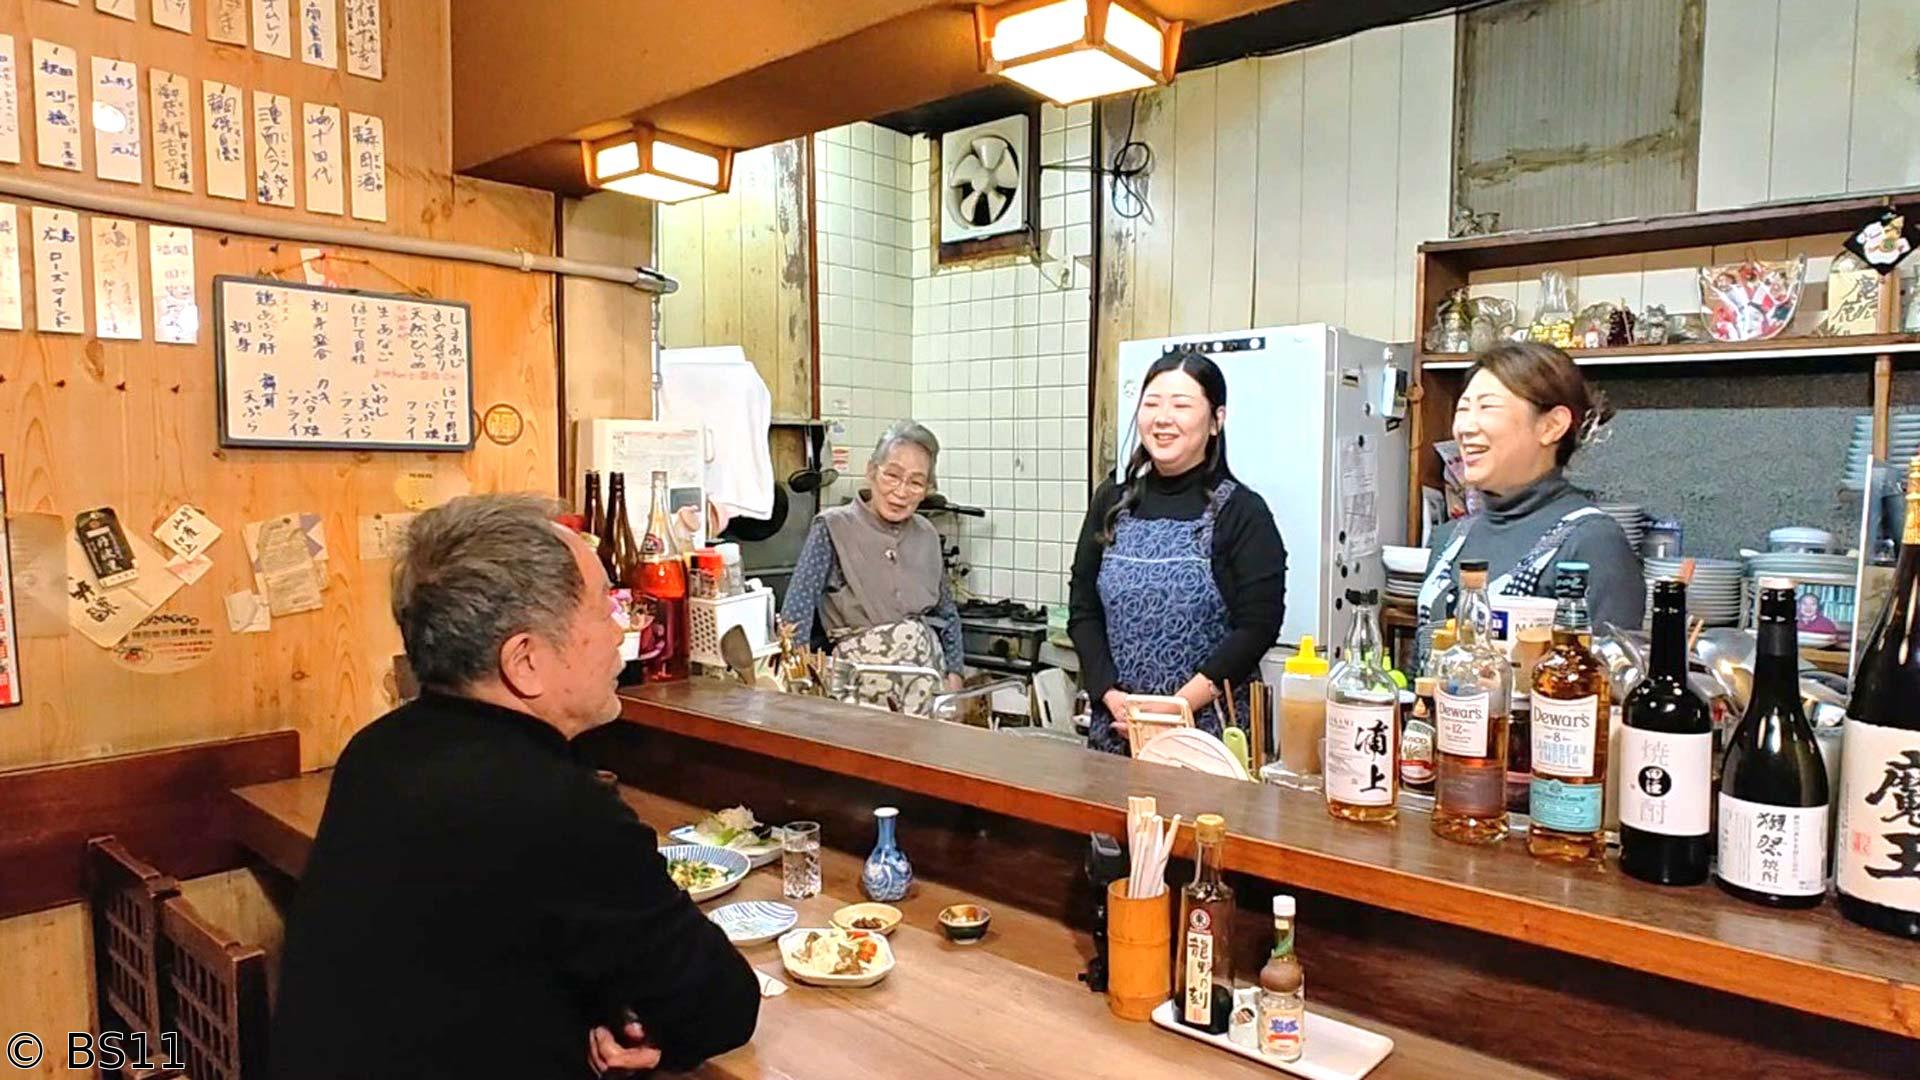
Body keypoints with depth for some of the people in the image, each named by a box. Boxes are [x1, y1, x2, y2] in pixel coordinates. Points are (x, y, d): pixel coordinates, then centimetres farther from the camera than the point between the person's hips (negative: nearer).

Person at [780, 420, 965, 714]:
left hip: (926, 662, 3)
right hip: (858, 659, -3)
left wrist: (953, 673, 12)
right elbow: (797, 608, -9)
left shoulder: (927, 536, 11)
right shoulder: (833, 527, -3)